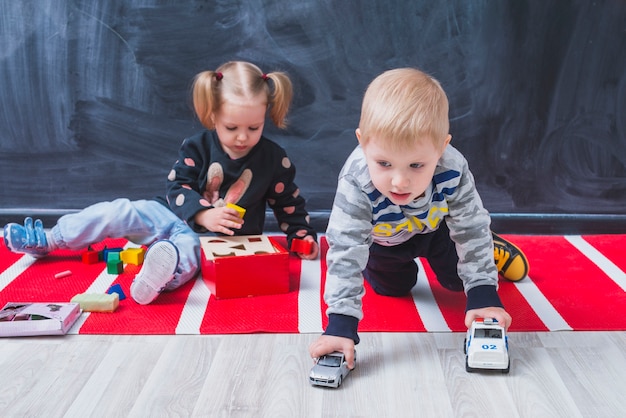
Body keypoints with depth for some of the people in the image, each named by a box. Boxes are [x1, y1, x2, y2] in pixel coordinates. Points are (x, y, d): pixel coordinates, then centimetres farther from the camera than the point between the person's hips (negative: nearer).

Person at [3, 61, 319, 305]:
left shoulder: (273, 159, -7)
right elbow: (177, 187, -10)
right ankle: (47, 240, 1)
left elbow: (289, 203, 3)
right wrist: (203, 213, -27)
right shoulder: (197, 147, -6)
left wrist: (302, 235, -8)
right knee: (121, 211, -11)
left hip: (223, 242, -3)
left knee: (186, 246, -37)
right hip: (180, 218, 3)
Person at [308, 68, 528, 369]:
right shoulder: (355, 183, -46)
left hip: (435, 228, 1)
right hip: (382, 239, 0)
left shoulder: (453, 170, -41)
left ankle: (489, 251, 44)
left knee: (457, 279, 14)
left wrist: (482, 295, -29)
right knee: (393, 288, 16)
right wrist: (340, 324, -50)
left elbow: (472, 230, -27)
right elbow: (345, 253, -44)